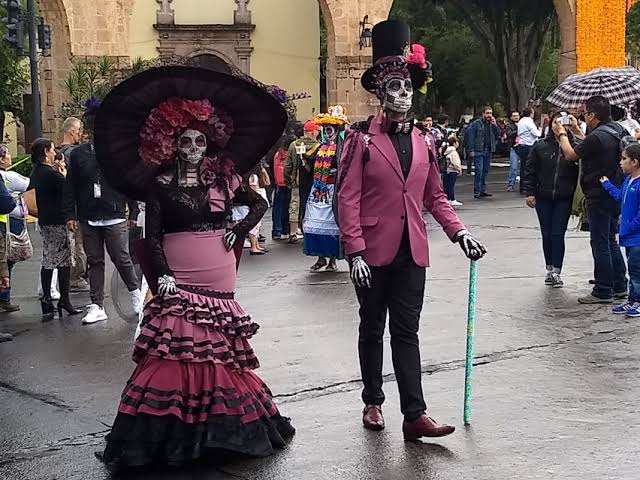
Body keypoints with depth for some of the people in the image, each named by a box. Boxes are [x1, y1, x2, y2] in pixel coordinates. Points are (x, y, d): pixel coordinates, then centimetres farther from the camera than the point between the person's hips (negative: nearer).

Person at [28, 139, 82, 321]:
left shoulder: (36, 172, 10)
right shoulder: (50, 173, -18)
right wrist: (64, 172, -2)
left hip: (44, 221, 9)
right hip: (58, 222, -9)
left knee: (48, 261, 11)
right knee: (65, 261, -1)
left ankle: (46, 301, 13)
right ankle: (64, 300, 2)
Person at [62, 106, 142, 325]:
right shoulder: (78, 154, 6)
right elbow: (70, 187, 8)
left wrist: (133, 212, 1)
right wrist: (70, 215, 3)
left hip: (114, 217, -3)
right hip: (88, 219, 3)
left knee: (121, 258, -2)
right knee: (95, 262, 8)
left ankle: (135, 292, 23)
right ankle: (97, 306, 13)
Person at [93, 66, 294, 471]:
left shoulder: (223, 178, 7)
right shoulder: (161, 184, 2)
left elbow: (260, 204, 17)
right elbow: (152, 235, -3)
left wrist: (240, 231, 2)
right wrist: (161, 274, -15)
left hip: (218, 275, 2)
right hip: (178, 277, -2)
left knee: (219, 346, 6)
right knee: (175, 347, -10)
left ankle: (220, 423, 18)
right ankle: (175, 432, -5)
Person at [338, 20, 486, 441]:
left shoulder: (424, 142, 9)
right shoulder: (362, 138, -6)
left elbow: (435, 197, 14)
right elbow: (348, 199, -9)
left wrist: (459, 233, 0)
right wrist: (355, 252, -16)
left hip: (412, 252, 3)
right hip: (373, 252, -3)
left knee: (406, 332, 2)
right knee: (372, 329, 11)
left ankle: (415, 415, 0)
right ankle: (373, 403, 26)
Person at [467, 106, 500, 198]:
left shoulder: (492, 124, 13)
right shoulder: (476, 124, -4)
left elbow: (498, 135, 7)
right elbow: (470, 136, -7)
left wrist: (495, 125, -5)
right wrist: (471, 150, -14)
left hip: (488, 151, 6)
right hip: (478, 151, -6)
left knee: (485, 171, 9)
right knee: (479, 171, -10)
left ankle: (483, 191, 15)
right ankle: (476, 191, -7)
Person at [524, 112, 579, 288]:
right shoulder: (541, 146, 1)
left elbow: (579, 173, -4)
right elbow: (530, 170, 5)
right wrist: (529, 192, -1)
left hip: (564, 200, -2)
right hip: (543, 198, 2)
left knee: (558, 234, -3)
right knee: (546, 235, 10)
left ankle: (557, 272, 3)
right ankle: (550, 269, 22)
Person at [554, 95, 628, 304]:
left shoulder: (597, 137, -21)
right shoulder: (618, 130, 5)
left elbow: (570, 155, -9)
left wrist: (562, 134, 7)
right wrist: (577, 132, 24)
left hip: (599, 197, -9)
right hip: (615, 194, 9)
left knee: (600, 243, -1)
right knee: (611, 241, 18)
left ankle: (603, 291, 4)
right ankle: (619, 286, 23)